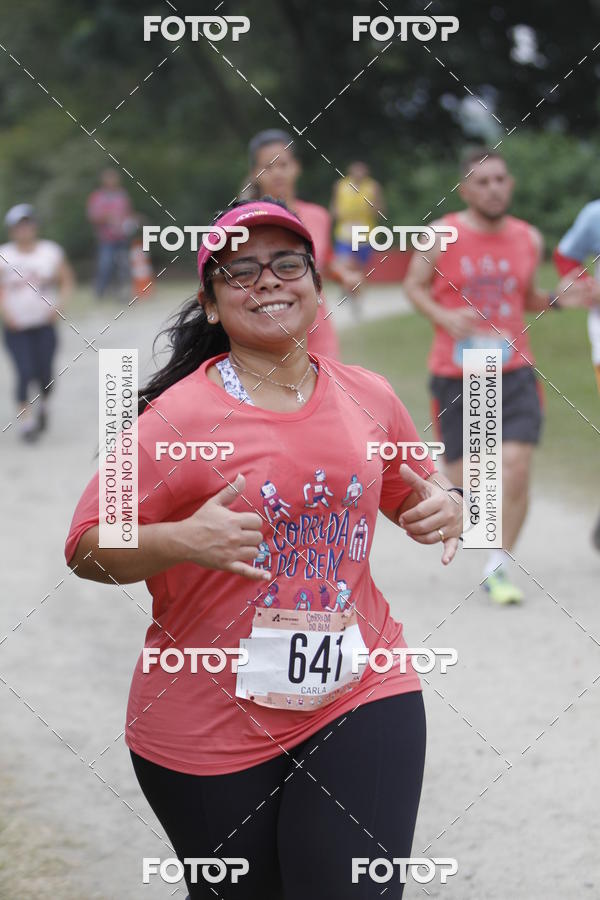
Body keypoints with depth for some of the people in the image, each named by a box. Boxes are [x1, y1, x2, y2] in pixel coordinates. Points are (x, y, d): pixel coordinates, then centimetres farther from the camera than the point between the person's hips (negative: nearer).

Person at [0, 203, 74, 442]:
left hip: (44, 324, 1)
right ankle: (24, 419, 1)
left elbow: (66, 282, 7)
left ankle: (42, 406, 33)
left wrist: (58, 306, -7)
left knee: (45, 373, 3)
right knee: (25, 372, -12)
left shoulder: (51, 252, -1)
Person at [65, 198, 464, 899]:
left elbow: (413, 494, 23)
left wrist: (444, 508, -1)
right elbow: (86, 546, -10)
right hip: (209, 728, -2)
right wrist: (182, 541, -27)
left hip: (359, 699, 3)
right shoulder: (181, 414, -10)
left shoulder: (368, 397, 5)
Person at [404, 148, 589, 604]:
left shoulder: (528, 238, 7)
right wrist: (445, 317, -15)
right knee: (464, 478, 3)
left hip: (514, 371, 2)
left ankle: (499, 568, -2)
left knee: (516, 467, -13)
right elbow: (414, 285, 3)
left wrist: (556, 300, -1)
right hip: (455, 374, -2)